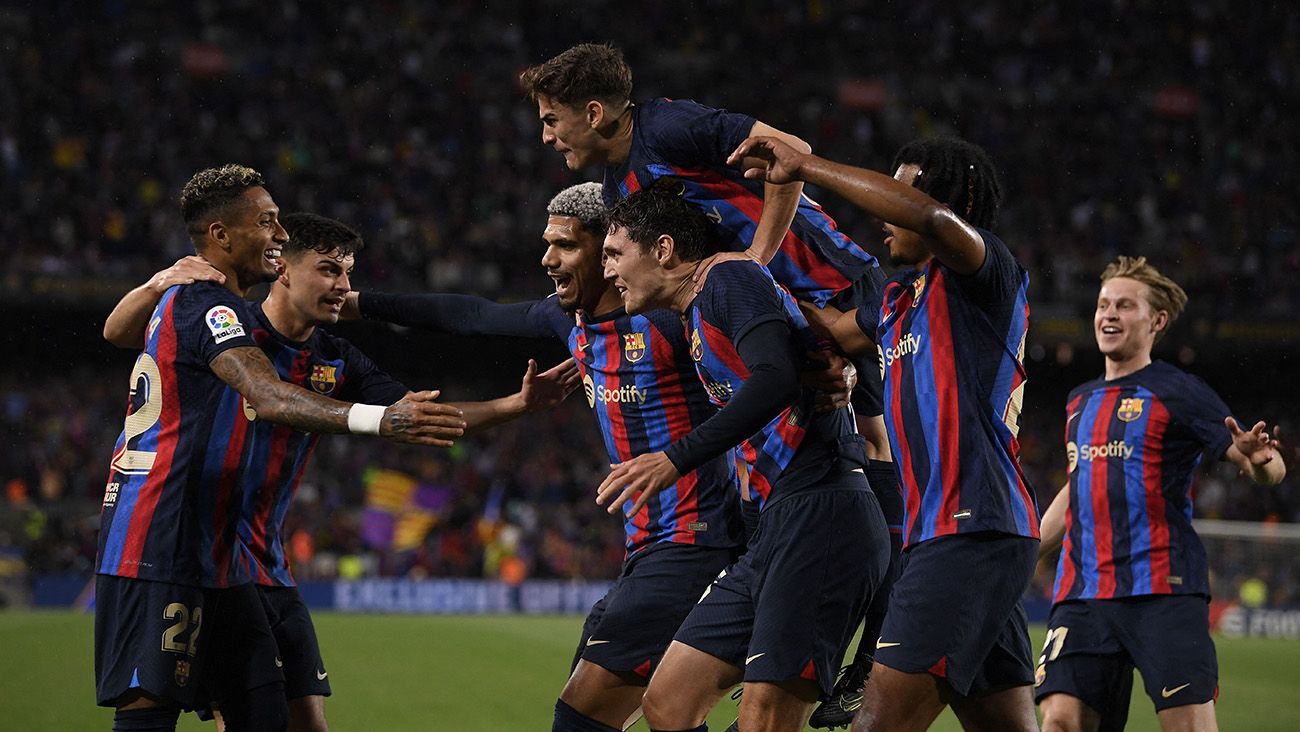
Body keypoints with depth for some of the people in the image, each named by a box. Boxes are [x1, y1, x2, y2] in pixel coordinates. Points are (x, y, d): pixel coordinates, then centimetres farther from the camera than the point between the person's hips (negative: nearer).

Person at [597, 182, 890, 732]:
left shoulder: (730, 278, -5)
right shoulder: (696, 319, 24)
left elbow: (775, 381, -21)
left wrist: (678, 458, -24)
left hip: (823, 516, -10)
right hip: (777, 527, 10)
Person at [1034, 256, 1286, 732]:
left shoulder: (1176, 392, 0)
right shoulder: (1079, 401, 19)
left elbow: (1271, 471, -5)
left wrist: (1258, 459, -28)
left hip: (1163, 590, -5)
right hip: (1082, 594, 5)